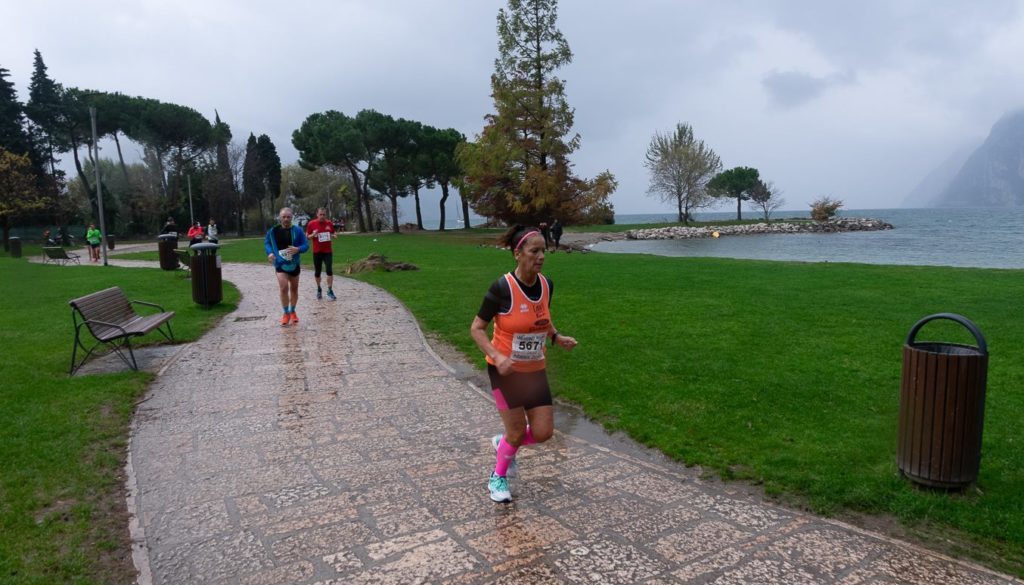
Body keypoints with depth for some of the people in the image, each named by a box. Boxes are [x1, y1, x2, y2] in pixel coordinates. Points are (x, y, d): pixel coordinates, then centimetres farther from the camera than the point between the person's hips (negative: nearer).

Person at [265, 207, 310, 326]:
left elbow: (306, 245, -6)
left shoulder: (297, 230, -8)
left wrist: (298, 249, -27)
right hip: (280, 263, -1)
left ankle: (292, 312, 33)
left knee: (294, 289, 14)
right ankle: (286, 313, -1)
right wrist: (270, 253, -10)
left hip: (294, 264, 2)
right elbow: (266, 243, 9)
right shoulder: (273, 231, -5)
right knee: (283, 287, -17)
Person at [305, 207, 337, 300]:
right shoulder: (311, 224, -5)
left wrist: (334, 235, -9)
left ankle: (330, 291, -4)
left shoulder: (329, 223, 0)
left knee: (329, 270, -11)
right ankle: (319, 289, 30)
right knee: (317, 272, 9)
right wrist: (313, 235, -19)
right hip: (317, 252, 0)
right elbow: (307, 237, 2)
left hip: (328, 251, 0)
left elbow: (333, 233, 14)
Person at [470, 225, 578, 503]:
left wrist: (557, 337, -4)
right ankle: (498, 477, 33)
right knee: (517, 432, 3)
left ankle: (502, 443, 35)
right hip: (506, 370, -5)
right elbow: (476, 328, -13)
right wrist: (497, 356, -27)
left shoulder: (546, 285, -3)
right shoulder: (502, 288, -21)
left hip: (535, 371, 5)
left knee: (543, 432, 4)